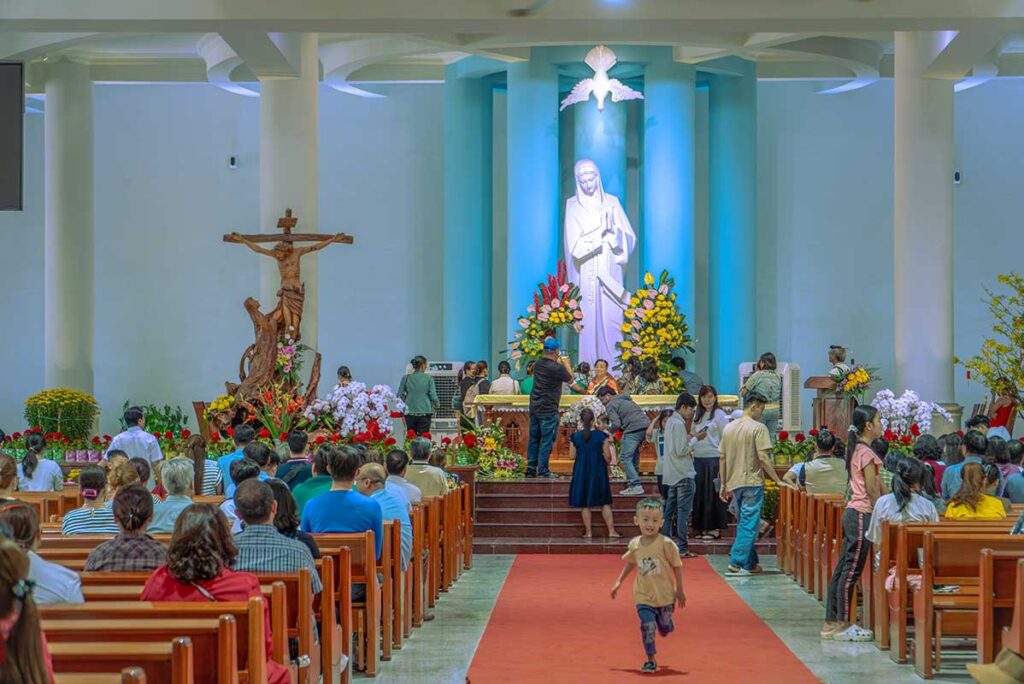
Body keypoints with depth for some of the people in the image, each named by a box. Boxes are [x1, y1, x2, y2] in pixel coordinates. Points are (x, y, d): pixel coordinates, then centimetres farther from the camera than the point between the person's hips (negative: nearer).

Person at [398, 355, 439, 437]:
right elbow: (433, 396, -6)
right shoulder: (429, 378, -4)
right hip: (424, 413, -3)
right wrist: (436, 404, 15)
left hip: (409, 413, 3)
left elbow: (399, 396, 4)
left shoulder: (405, 378, 3)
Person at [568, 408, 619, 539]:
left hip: (581, 472, 1)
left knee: (584, 503, 9)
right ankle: (611, 531, 5)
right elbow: (607, 456, -6)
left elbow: (572, 456, -2)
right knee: (605, 503, 8)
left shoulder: (575, 437, -6)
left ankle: (588, 532, 10)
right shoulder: (601, 436, -9)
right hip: (598, 471, -1)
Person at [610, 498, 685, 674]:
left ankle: (663, 624, 50)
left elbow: (677, 566, -8)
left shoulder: (666, 544, -17)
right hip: (643, 596, 1)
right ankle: (650, 660, 4)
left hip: (665, 595, -1)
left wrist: (679, 590, -6)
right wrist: (619, 582, 12)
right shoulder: (634, 544, -6)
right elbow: (630, 563, 13)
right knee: (647, 627, -9)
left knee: (665, 629, 13)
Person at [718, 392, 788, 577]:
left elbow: (722, 459, 12)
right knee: (748, 525, -3)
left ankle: (750, 564, 20)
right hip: (752, 482, -7)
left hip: (734, 483, 7)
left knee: (744, 524, 16)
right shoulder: (758, 428, -10)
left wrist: (724, 485, 18)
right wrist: (778, 481, -11)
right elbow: (763, 458, -16)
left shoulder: (728, 428, 9)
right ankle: (735, 564, -9)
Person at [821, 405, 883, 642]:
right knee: (851, 570, -6)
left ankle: (832, 622, 13)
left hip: (853, 513, 10)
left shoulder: (856, 449, 16)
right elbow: (872, 491, -15)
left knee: (843, 569, 10)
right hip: (862, 515, -10)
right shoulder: (866, 453, -14)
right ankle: (842, 625, -4)